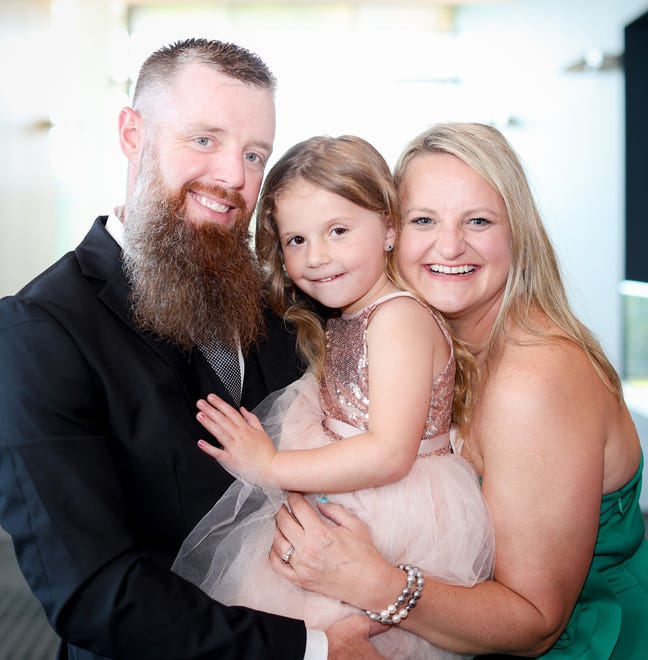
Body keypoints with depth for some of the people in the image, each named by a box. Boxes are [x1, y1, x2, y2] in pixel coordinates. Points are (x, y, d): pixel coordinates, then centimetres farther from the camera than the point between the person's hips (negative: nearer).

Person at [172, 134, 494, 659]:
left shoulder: (399, 316, -16)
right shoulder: (344, 319, 13)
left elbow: (390, 454, -24)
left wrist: (272, 466, -20)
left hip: (398, 524, -9)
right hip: (350, 509, 9)